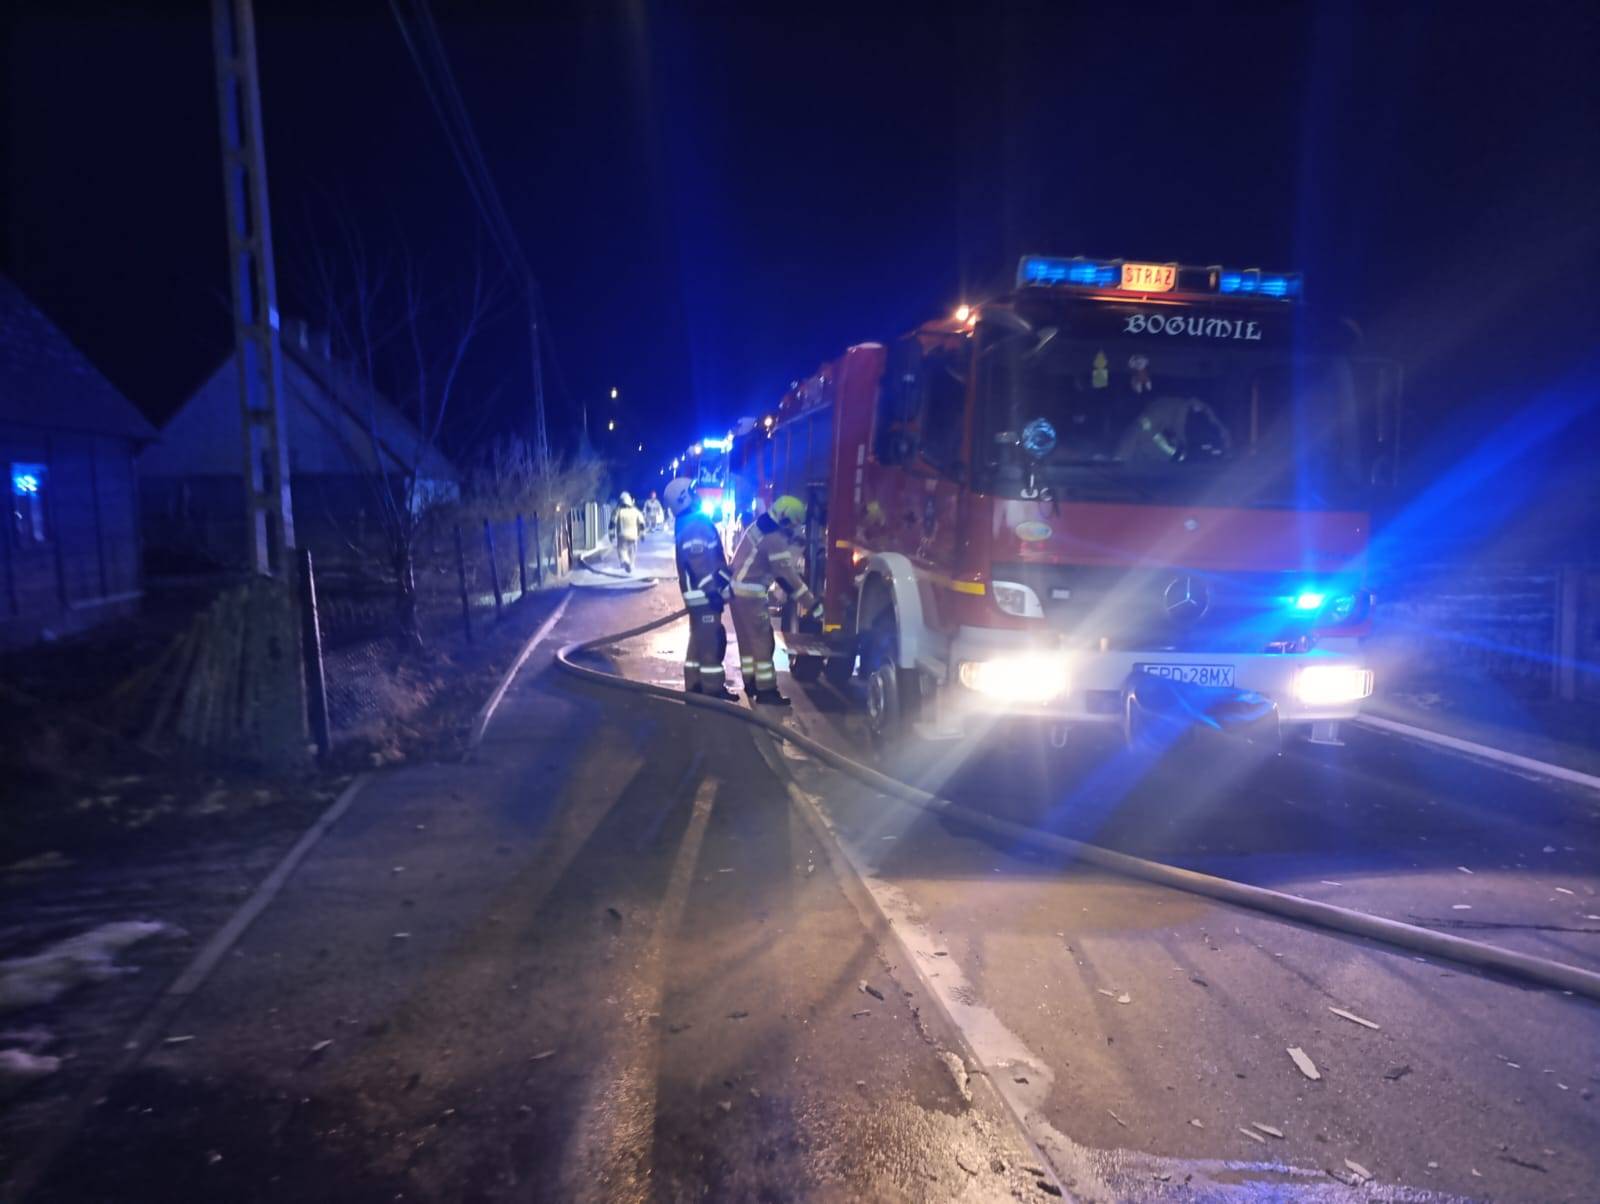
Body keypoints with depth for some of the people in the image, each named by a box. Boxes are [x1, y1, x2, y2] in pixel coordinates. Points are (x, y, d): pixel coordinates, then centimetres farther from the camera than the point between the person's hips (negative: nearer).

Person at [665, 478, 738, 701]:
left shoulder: (690, 524, 18)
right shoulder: (696, 525, -16)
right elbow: (699, 563, -25)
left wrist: (720, 586, 25)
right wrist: (713, 590, -27)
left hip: (702, 593, 11)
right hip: (704, 593, -11)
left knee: (699, 639, 15)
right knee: (712, 640, -7)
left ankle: (695, 685, 21)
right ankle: (713, 689, -3)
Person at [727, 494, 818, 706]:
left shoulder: (760, 526, 11)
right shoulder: (775, 540, -20)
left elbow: (781, 570, 17)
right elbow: (789, 576, -19)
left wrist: (795, 594, 18)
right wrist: (811, 603, -14)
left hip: (738, 588, 10)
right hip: (750, 593, -10)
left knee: (748, 639, 17)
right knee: (763, 641, -4)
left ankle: (751, 682, 26)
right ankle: (766, 690, -1)